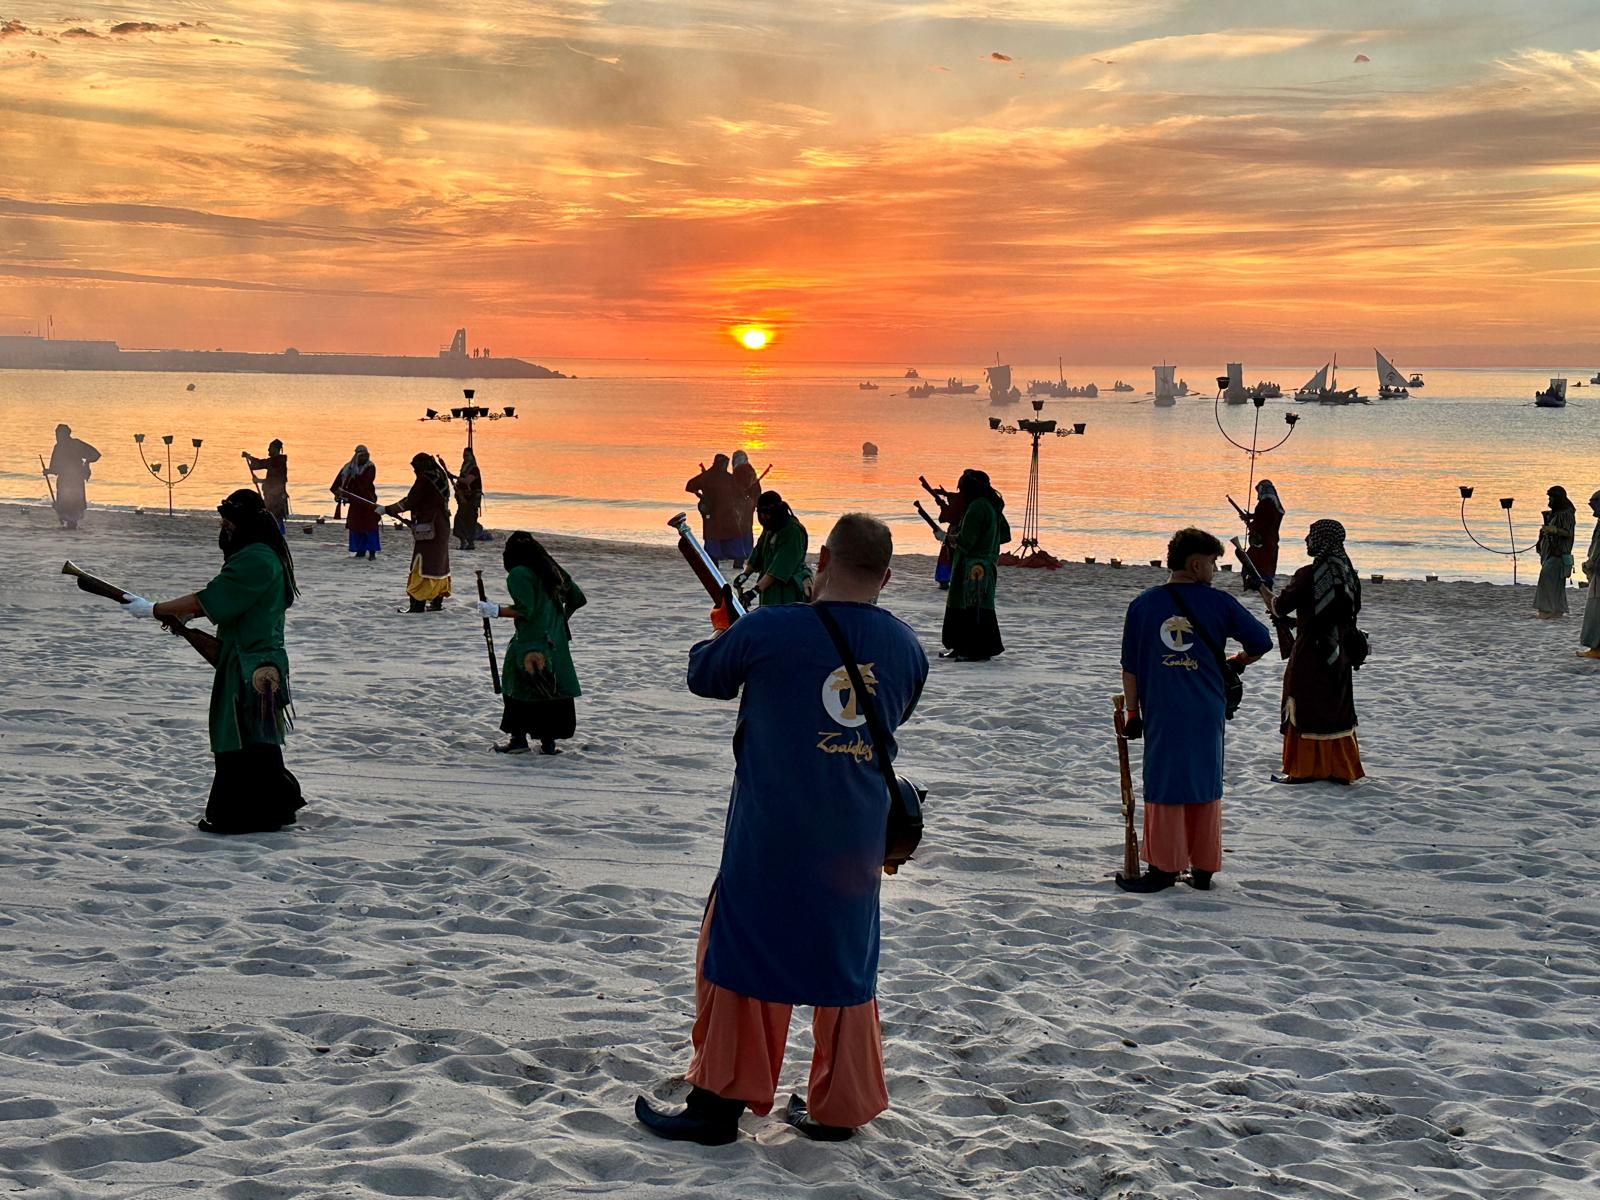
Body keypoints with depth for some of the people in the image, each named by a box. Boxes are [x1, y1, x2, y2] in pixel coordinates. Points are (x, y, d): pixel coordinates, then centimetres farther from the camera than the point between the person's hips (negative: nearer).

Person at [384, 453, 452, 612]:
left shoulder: (425, 479, -16)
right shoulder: (441, 477, 10)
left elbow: (409, 502, -16)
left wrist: (386, 509, -8)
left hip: (427, 530, -9)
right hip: (442, 527, 9)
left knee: (421, 566, -6)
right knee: (439, 564, 14)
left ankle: (418, 604, -9)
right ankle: (437, 602, 20)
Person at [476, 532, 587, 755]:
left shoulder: (518, 575, -10)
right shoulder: (552, 570, 13)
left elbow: (525, 611, -18)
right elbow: (578, 599, 18)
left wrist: (495, 610, -10)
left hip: (531, 642, -7)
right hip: (557, 641, 7)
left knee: (517, 688, 3)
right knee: (551, 692, 9)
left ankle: (519, 739, 1)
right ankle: (548, 742, 11)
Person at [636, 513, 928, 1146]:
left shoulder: (768, 630, -13)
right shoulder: (907, 647, 0)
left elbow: (704, 676, 4)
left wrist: (723, 637, 25)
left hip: (771, 837, -4)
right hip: (857, 840, 4)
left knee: (739, 950, 8)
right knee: (845, 962, 15)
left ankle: (720, 1100, 12)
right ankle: (839, 1107, 21)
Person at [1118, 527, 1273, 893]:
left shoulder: (1143, 604, 1)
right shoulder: (1219, 603, -2)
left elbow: (1130, 666, 3)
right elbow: (1261, 642, 3)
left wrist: (1133, 713, 10)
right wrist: (1237, 663, 23)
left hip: (1161, 715, 0)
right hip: (1207, 713, 1)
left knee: (1164, 788, 6)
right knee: (1205, 786, 12)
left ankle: (1164, 868, 8)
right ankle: (1203, 869, 18)